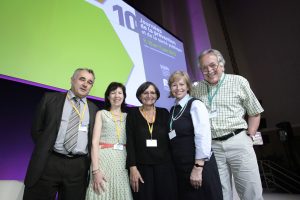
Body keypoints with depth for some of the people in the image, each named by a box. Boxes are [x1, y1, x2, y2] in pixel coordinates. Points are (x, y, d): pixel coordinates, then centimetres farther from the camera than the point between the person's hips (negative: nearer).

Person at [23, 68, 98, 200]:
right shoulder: (50, 99, 5)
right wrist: (45, 149, 1)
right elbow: (36, 130, 7)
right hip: (47, 164, -1)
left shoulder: (93, 109, 10)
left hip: (78, 167, 2)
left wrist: (90, 164, 4)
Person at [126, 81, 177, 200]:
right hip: (142, 167, -1)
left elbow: (170, 139, 5)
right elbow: (130, 142, -4)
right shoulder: (132, 114, 1)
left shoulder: (164, 113, 6)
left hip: (164, 166, 2)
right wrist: (132, 167, -11)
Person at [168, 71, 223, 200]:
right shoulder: (172, 110, 9)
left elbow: (203, 136, -17)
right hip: (180, 167, 6)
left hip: (199, 166, -6)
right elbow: (175, 140, 9)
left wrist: (198, 168, -18)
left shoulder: (195, 105, -10)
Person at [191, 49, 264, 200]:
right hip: (211, 146, 2)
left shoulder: (239, 82, 2)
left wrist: (249, 137, 0)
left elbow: (254, 113, 8)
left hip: (238, 142, -1)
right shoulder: (197, 89, 6)